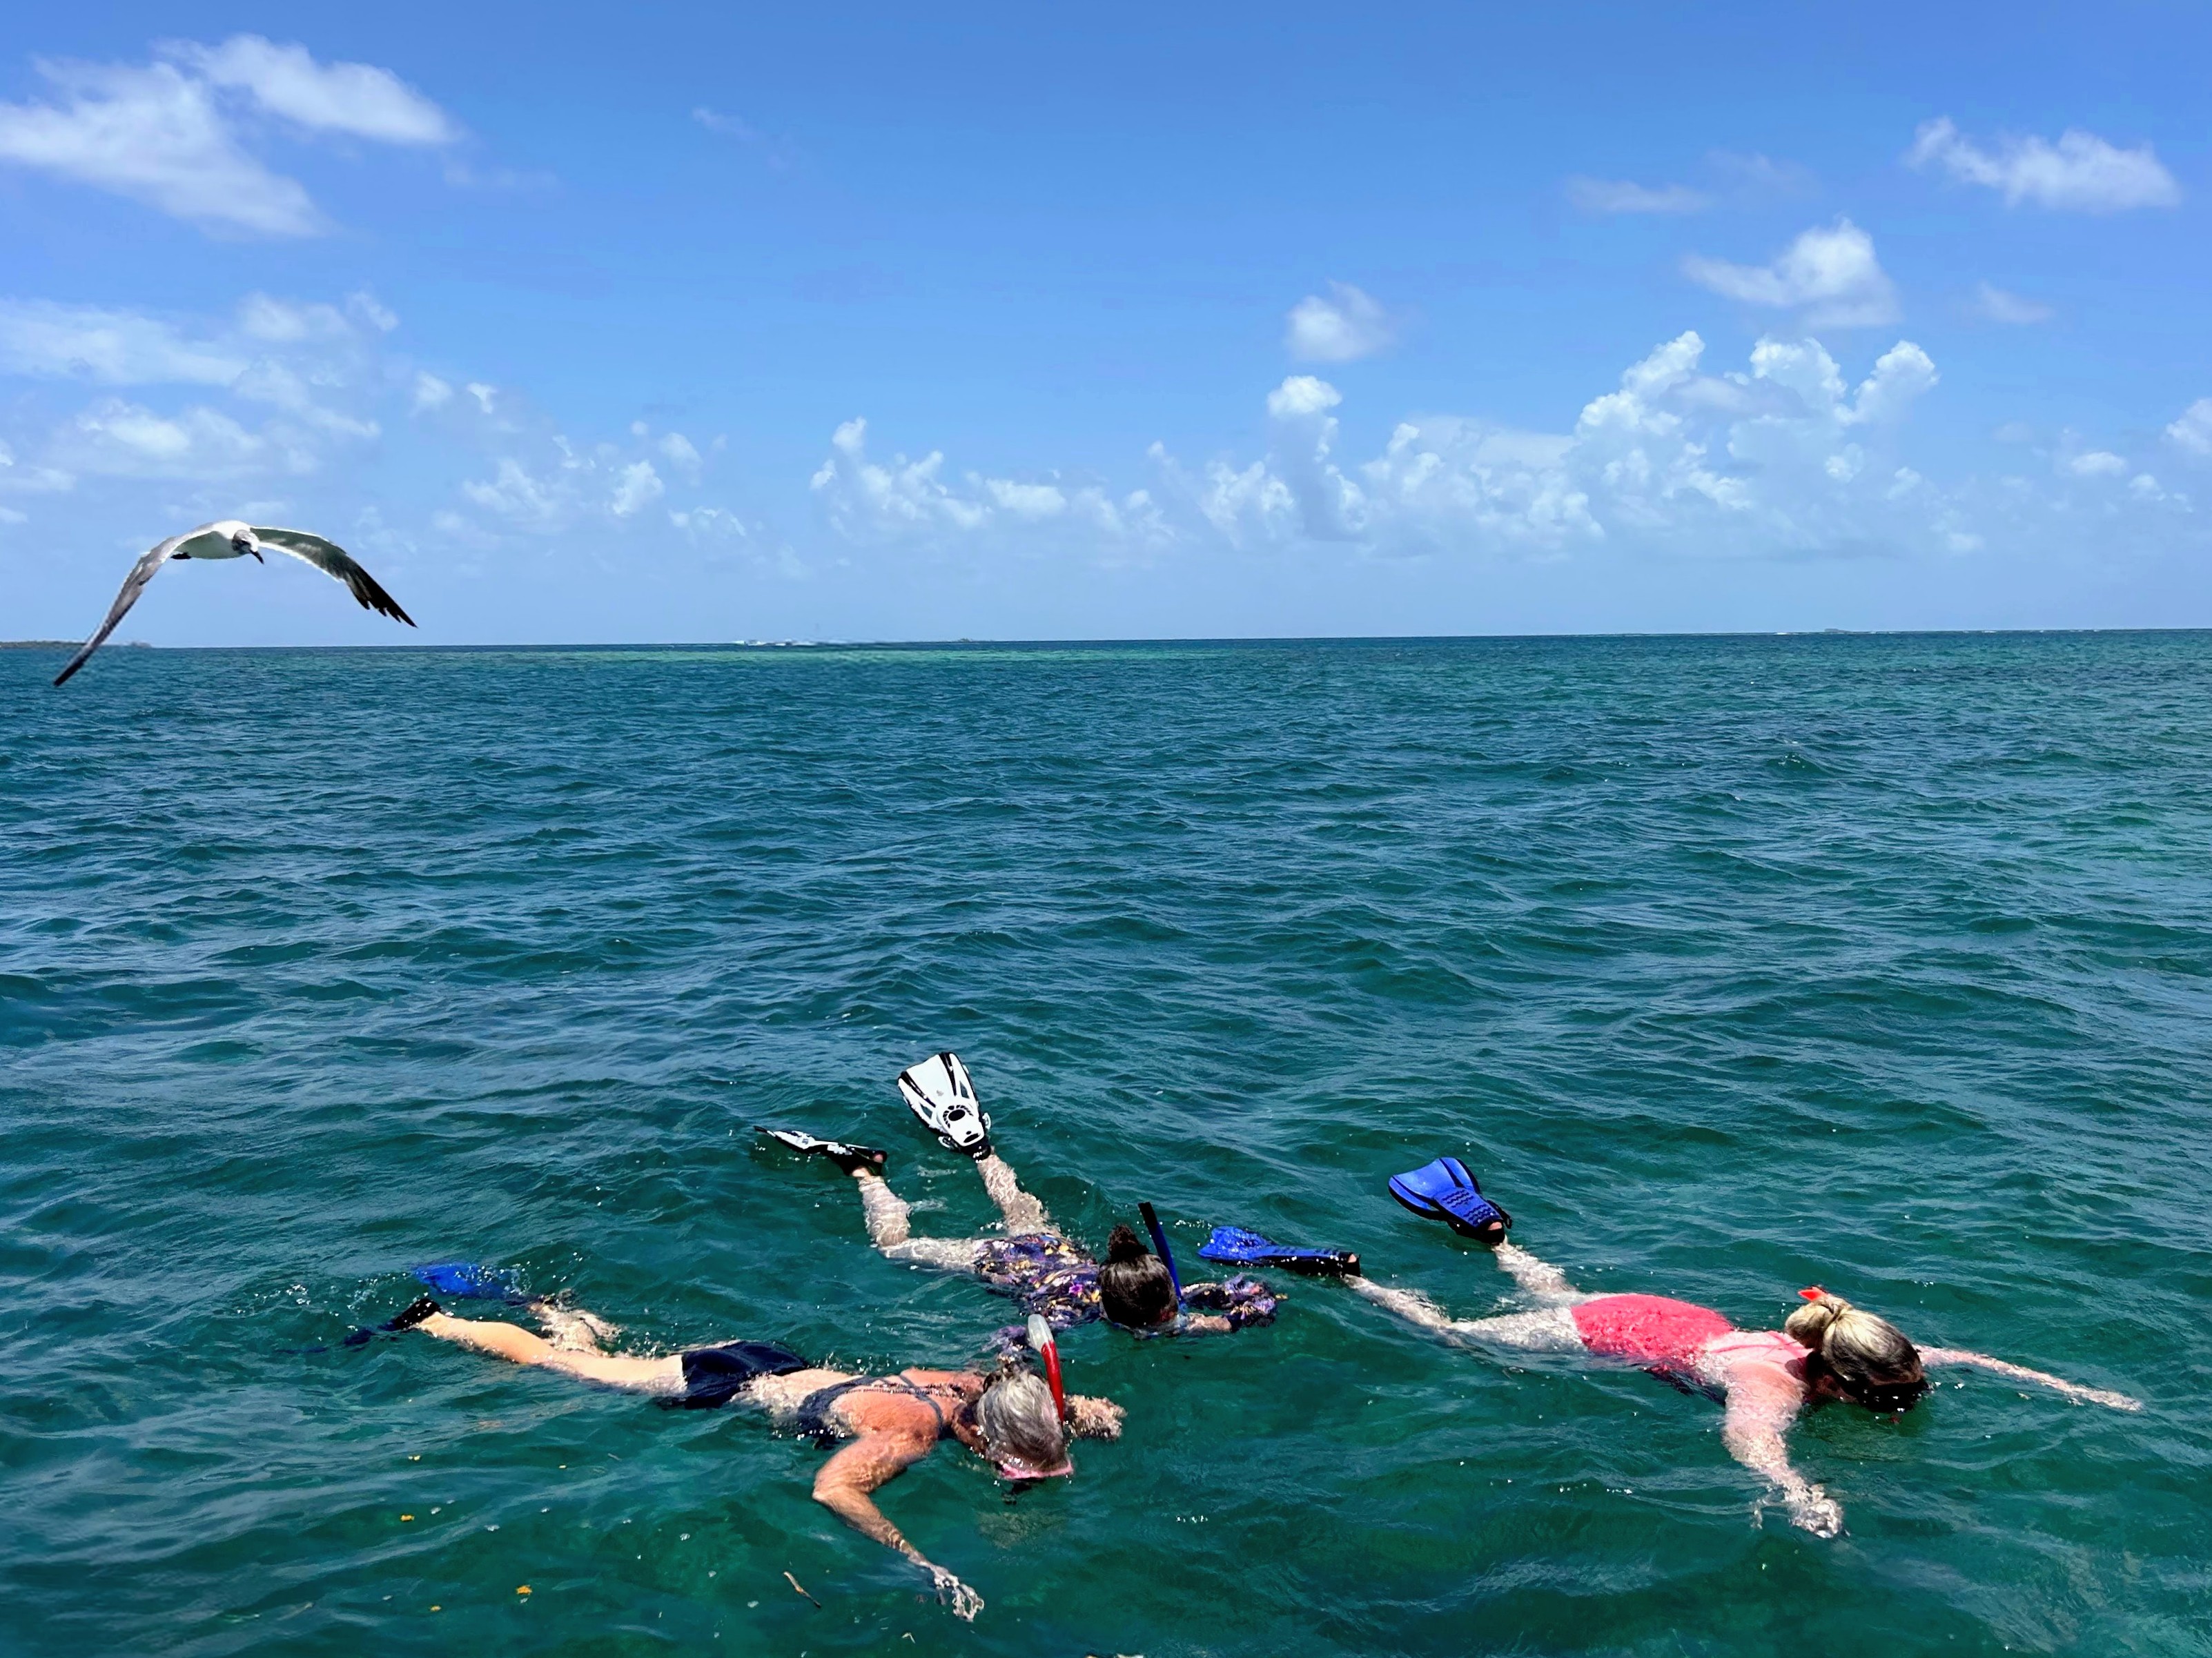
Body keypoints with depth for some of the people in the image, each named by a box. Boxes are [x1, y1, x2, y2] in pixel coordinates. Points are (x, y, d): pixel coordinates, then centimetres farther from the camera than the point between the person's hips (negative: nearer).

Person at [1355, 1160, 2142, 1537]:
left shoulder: (1853, 1351, -18)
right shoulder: (1777, 1382, -37)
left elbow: (1958, 1356, -5)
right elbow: (1744, 1434, -58)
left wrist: (2076, 1391, -9)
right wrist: (1800, 1496, -76)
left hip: (1677, 1316, 6)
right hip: (1609, 1342, -6)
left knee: (1556, 1295, 35)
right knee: (1452, 1333, 9)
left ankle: (1488, 1230, 51)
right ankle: (1347, 1278, 20)